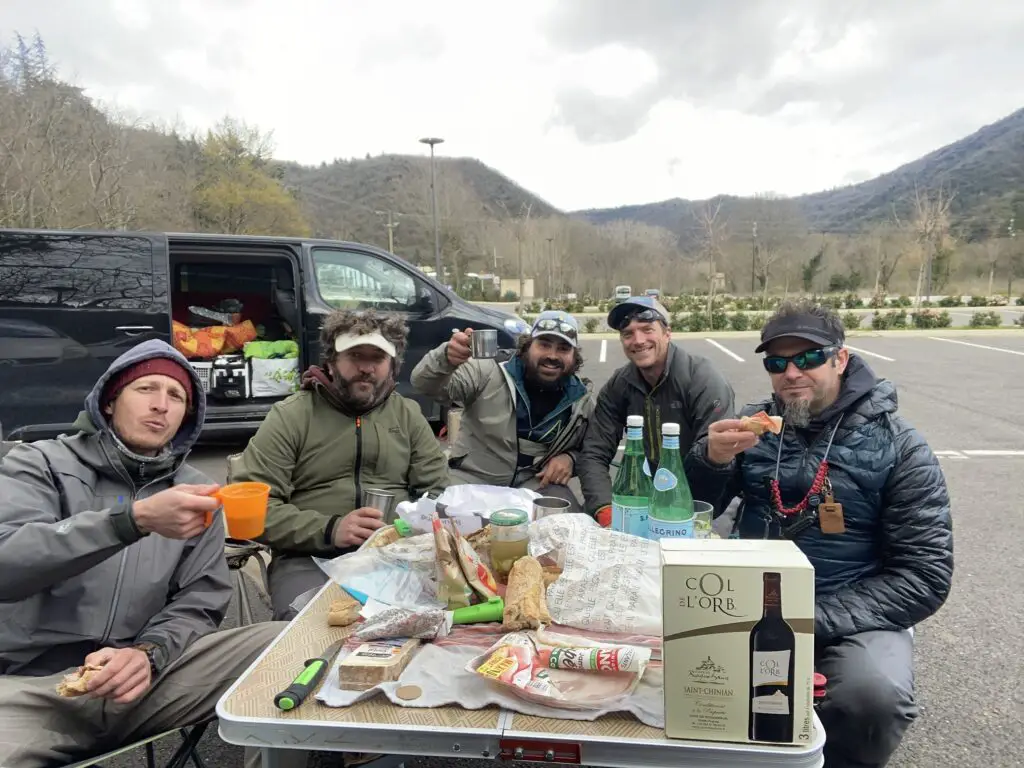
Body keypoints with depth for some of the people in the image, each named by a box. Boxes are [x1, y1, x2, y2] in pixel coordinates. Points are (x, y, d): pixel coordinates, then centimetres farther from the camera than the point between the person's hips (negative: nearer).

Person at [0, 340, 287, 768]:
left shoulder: (194, 493, 8)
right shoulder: (40, 463, 0)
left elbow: (197, 605, 5)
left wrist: (148, 654, -16)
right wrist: (135, 518, -32)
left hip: (135, 674, 3)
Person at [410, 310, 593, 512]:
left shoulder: (582, 400, 2)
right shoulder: (488, 373, -8)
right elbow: (423, 385, -16)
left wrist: (569, 458, -8)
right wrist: (446, 359, -39)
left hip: (536, 484, 2)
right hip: (472, 478, -1)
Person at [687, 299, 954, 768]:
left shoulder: (899, 448, -6)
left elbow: (925, 575, -8)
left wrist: (814, 619, -19)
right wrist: (711, 460, -20)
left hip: (850, 616, -2)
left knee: (874, 693, -31)